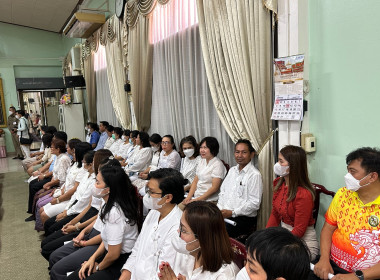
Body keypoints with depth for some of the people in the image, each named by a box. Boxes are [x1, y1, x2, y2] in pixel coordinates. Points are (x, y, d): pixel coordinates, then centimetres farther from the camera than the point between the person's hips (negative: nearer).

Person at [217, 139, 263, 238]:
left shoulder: (255, 175, -9)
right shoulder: (232, 170, 15)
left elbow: (254, 203, -12)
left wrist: (232, 213, -13)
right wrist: (220, 209, 3)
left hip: (243, 218, -6)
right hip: (224, 214, 6)